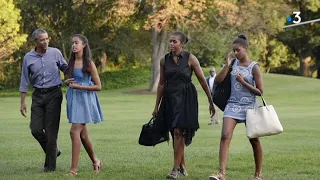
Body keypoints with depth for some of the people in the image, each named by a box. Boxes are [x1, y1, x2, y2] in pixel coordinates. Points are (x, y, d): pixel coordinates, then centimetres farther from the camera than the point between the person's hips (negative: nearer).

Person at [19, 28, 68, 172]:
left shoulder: (55, 53, -2)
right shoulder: (28, 58, 2)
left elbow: (65, 68, 12)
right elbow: (24, 82, 6)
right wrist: (23, 102, 4)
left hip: (54, 94, -2)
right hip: (38, 95, 2)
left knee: (51, 130, -4)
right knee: (36, 129, -3)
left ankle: (50, 164, 5)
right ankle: (53, 150, 23)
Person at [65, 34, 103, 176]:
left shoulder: (89, 63, -9)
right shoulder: (72, 62, 8)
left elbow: (98, 86, -9)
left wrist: (79, 86, -17)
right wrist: (67, 82, -1)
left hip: (84, 99, -7)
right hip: (73, 99, 7)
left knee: (75, 131, -16)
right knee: (83, 134, 13)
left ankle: (74, 168, -15)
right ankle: (95, 161, 33)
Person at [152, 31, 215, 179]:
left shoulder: (190, 59, -5)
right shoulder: (164, 60, 6)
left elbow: (202, 81, -1)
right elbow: (162, 83, 14)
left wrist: (211, 102, 0)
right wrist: (157, 106, 15)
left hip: (185, 98, -4)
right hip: (169, 98, 4)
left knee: (178, 132, -13)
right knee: (175, 133, 9)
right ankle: (182, 166, 23)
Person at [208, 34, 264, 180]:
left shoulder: (254, 67, -5)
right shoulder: (233, 63, 5)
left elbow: (260, 91, -7)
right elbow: (218, 80, -1)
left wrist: (243, 82, -15)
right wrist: (227, 65, -9)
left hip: (249, 106, -2)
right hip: (233, 105, 2)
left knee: (254, 140, 8)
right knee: (225, 136, -16)